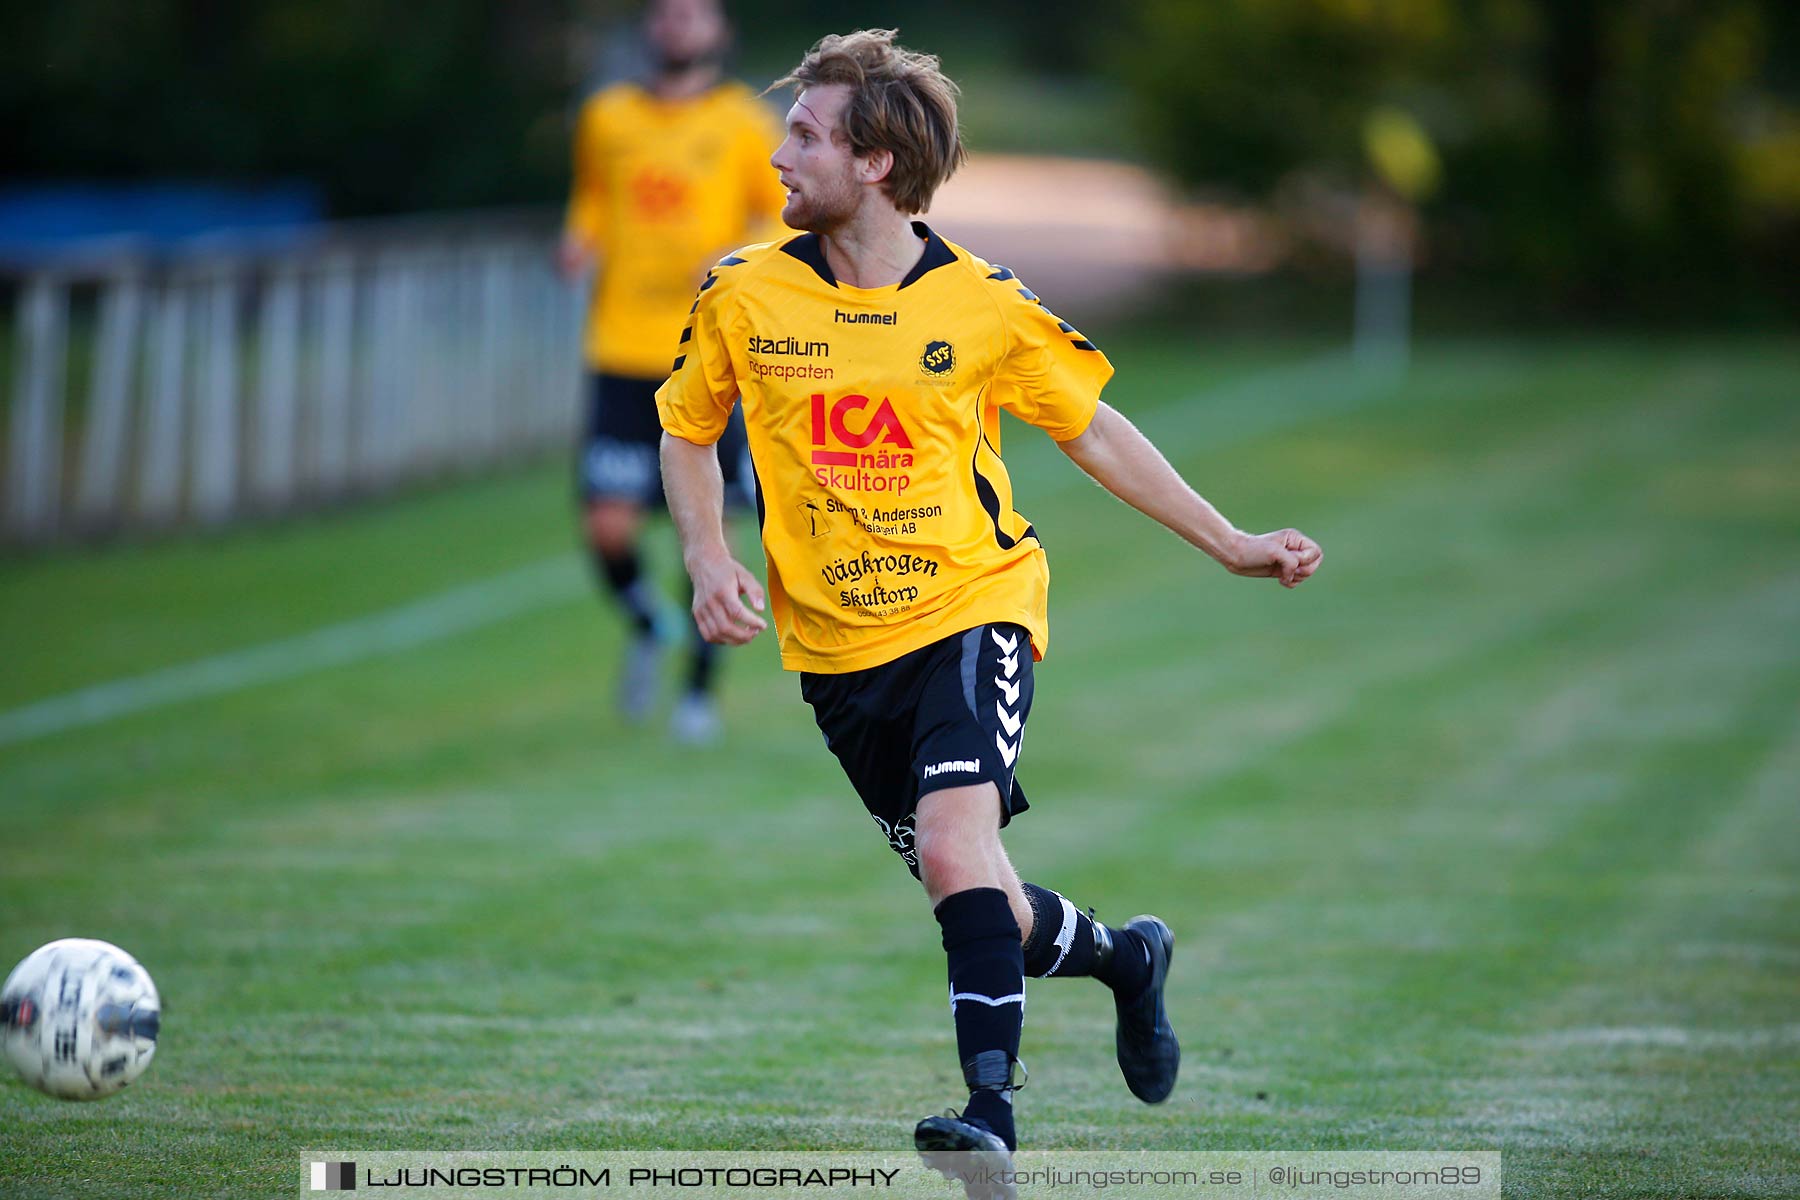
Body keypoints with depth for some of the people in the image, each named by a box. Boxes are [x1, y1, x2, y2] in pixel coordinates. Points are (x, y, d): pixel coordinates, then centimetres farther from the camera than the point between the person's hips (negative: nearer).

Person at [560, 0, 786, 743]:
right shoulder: (607, 118, 10)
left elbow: (789, 220, 4)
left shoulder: (744, 124, 2)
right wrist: (580, 241, 3)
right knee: (608, 527, -8)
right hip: (622, 353, 2)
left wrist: (741, 258, -14)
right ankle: (646, 627, 24)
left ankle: (701, 689, 16)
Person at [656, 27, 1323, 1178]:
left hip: (973, 608, -3)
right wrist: (709, 556, -4)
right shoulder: (743, 293, -3)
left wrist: (1231, 544, 7)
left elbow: (1094, 432, 7)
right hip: (837, 641, 3)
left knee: (955, 843, -25)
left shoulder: (982, 303, -7)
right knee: (969, 893, 8)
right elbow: (688, 430, 14)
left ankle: (992, 1103, -22)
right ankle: (1119, 955, 37)